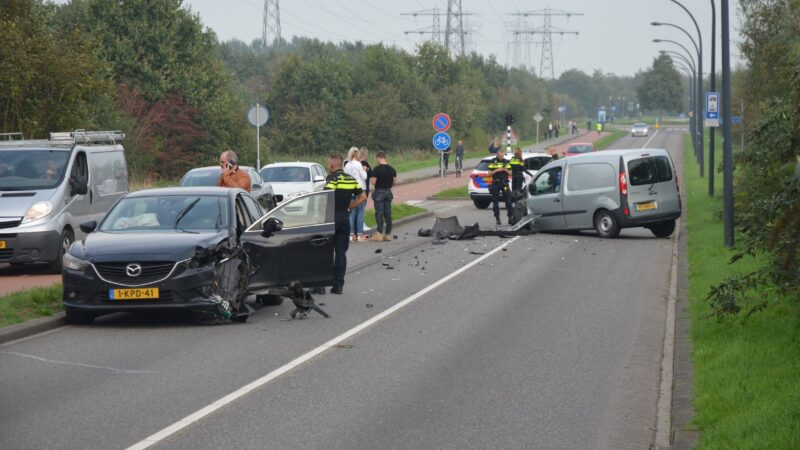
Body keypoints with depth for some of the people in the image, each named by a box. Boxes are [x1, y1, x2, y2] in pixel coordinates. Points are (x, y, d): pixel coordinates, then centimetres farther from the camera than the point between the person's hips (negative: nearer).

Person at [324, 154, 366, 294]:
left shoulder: (333, 179, -12)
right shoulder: (351, 179, 10)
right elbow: (363, 197, 11)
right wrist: (349, 208, 10)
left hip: (331, 217, -6)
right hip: (345, 218, 6)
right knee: (341, 253, 8)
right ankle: (338, 285, 5)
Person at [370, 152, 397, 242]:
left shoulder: (377, 169, -15)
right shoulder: (392, 169, 2)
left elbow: (373, 182, -15)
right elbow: (394, 181, 6)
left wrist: (371, 179, 6)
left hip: (379, 192, -5)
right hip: (388, 192, 5)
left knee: (379, 213, -2)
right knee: (388, 213, 9)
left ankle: (379, 233, -6)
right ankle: (388, 233, 13)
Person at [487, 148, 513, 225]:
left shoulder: (506, 162, 8)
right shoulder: (493, 162, 1)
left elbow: (510, 173, 8)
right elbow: (490, 173, -2)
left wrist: (506, 170, -12)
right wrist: (497, 170, -16)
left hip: (504, 183, 1)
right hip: (496, 183, -1)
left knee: (508, 200, -5)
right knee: (495, 202, 2)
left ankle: (511, 216, -1)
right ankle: (497, 218, 9)